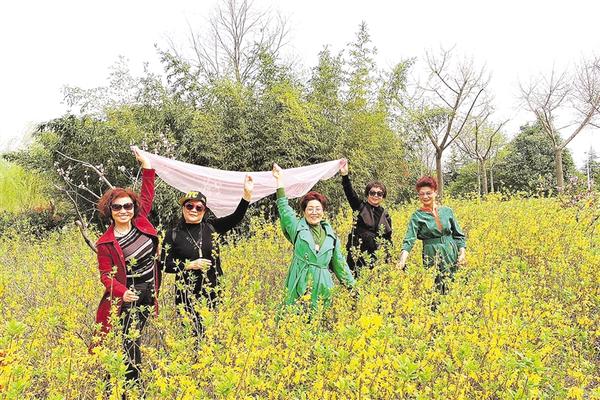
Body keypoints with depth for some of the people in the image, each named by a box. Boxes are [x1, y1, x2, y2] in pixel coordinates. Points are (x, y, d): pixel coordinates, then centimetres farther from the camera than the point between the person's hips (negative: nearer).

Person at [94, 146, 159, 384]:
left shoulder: (141, 222, -1)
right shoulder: (106, 243, -13)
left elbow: (147, 196, 12)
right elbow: (106, 275, -10)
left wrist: (146, 165, 12)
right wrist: (123, 292, -29)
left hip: (149, 293, 5)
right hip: (129, 295, -4)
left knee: (133, 339, 14)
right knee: (130, 343, -5)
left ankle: (132, 382, 25)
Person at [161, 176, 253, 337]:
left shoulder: (211, 227, 4)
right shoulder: (173, 234, 1)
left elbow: (236, 217, -5)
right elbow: (166, 265, 0)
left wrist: (247, 194, -16)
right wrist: (190, 265, -13)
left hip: (211, 290, 2)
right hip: (186, 293, -1)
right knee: (189, 331, 0)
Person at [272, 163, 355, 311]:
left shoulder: (330, 234, 11)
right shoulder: (298, 227, 4)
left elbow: (339, 262, 15)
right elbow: (284, 208, -1)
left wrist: (351, 285, 14)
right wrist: (280, 180, -2)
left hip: (322, 287, 2)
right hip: (300, 286, -2)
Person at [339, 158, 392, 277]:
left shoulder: (385, 215, 11)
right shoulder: (360, 207, 5)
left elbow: (388, 240, 14)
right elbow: (350, 193, -11)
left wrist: (389, 261, 8)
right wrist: (345, 175, -26)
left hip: (376, 258, 2)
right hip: (357, 256, -2)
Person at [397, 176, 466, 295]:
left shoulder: (447, 211, 6)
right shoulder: (417, 216, -3)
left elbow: (459, 235, 13)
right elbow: (409, 240, -14)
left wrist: (462, 253, -1)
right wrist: (402, 260, -28)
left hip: (452, 255, 3)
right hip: (432, 257, -2)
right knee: (436, 291, -3)